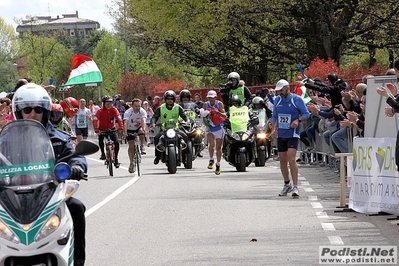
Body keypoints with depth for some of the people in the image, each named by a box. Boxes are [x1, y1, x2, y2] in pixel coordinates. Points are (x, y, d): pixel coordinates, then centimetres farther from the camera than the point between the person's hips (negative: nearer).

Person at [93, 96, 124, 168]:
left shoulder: (114, 110, -16)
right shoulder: (100, 111, -21)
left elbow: (119, 118, -26)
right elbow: (95, 120, -31)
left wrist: (120, 127, -42)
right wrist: (96, 130, -46)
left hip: (111, 129, 0)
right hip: (102, 129, 0)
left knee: (116, 142, -14)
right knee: (100, 140, -22)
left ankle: (116, 159, -4)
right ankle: (103, 153, 3)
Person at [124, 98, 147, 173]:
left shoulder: (142, 111, -23)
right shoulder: (128, 112, -26)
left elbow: (143, 121, -38)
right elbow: (126, 123, -38)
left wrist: (143, 129, -56)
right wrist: (125, 132, -54)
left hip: (139, 128, 0)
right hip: (130, 129, 0)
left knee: (141, 132, -35)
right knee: (131, 146, -8)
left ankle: (142, 147, -15)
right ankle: (132, 163, 4)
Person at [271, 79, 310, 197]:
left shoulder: (297, 99, -5)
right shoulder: (277, 100, 10)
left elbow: (306, 114, -3)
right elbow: (274, 116, 19)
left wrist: (298, 120, -20)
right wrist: (274, 129, 4)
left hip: (293, 134, -6)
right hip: (281, 135, 6)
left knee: (291, 159, -17)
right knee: (282, 160, 10)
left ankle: (295, 187, -17)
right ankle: (287, 184, 28)